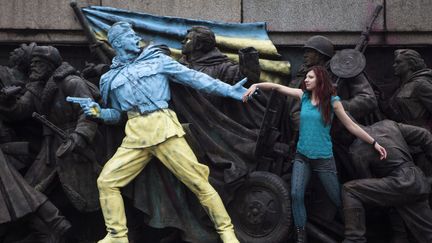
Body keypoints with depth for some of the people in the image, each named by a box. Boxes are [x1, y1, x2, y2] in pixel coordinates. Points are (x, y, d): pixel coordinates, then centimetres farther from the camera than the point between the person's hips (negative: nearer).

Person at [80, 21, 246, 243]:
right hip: (135, 135, 3)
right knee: (106, 181, -2)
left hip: (164, 127, -3)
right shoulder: (110, 78, 18)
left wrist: (230, 90, 1)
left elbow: (193, 77, 6)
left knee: (197, 180, -7)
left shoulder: (156, 59, 10)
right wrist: (99, 113, 3)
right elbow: (116, 114, 25)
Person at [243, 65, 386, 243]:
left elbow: (351, 125, -3)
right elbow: (278, 87, -1)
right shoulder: (303, 96, 1)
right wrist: (256, 85, -15)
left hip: (323, 158, -3)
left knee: (338, 200, 7)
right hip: (302, 156, 3)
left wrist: (374, 143, -4)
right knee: (296, 194, -14)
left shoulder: (332, 101, -7)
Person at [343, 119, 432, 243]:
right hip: (421, 182, 7)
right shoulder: (388, 124, 14)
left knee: (349, 190, -6)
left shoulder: (357, 151, -3)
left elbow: (369, 183, 5)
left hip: (402, 183, -7)